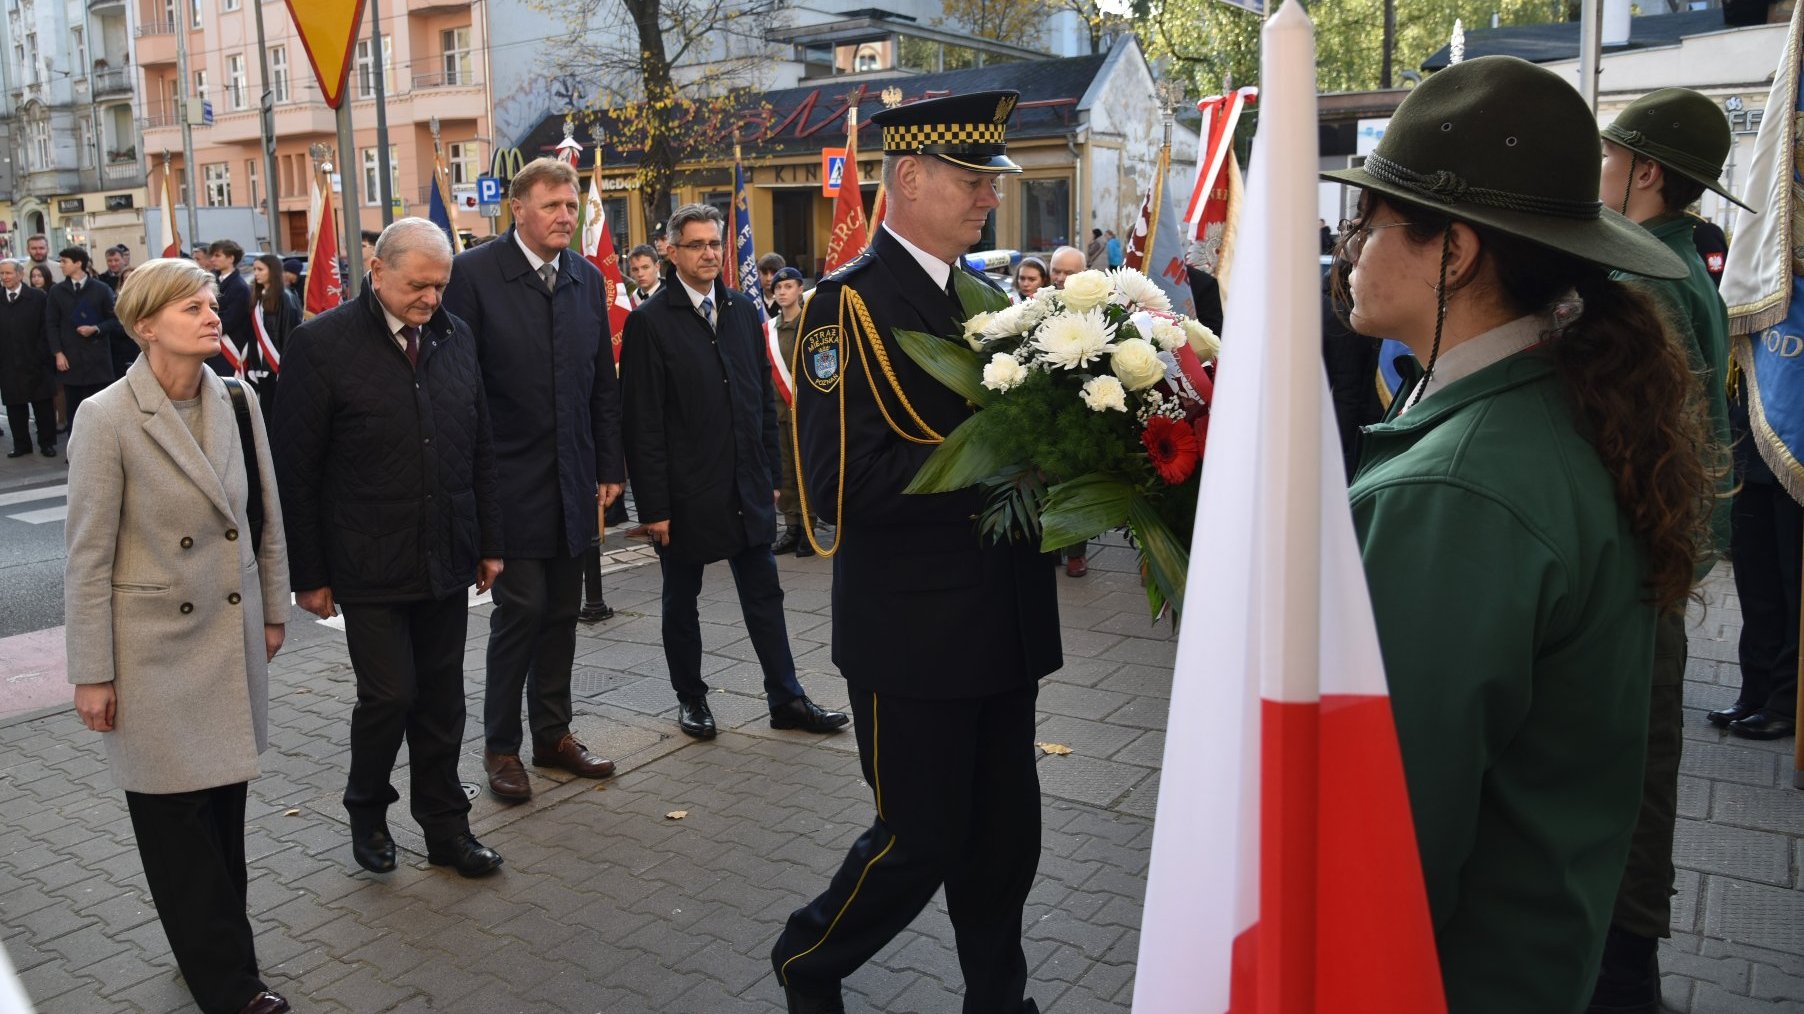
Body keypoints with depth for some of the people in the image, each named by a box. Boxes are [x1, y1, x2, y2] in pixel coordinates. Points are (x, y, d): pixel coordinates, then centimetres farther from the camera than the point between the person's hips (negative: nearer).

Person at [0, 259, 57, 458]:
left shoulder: (38, 298, -2)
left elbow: (46, 330, -4)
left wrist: (43, 357, -9)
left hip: (36, 364, -3)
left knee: (44, 406, 5)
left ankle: (47, 443, 15)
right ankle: (21, 445, 16)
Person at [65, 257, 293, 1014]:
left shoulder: (237, 402, 1)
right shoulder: (106, 419, -13)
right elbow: (88, 557, -10)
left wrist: (272, 611, 14)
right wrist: (93, 675, -8)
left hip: (233, 639, 5)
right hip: (157, 650, -4)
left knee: (225, 800, 13)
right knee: (175, 817, 5)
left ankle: (213, 951, 31)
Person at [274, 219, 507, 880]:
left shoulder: (455, 337, 6)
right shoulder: (321, 345, -8)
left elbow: (480, 449, 13)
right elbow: (296, 471, -6)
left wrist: (488, 541, 11)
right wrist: (308, 573, -5)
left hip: (447, 561, 4)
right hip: (370, 569, -4)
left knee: (442, 699, 11)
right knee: (389, 695, -2)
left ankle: (445, 826, 26)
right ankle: (367, 811, 26)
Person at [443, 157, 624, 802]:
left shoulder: (587, 279, 9)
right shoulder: (474, 273, -7)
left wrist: (609, 466, 9)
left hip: (573, 481, 5)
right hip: (509, 477, -5)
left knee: (561, 611, 12)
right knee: (521, 608, -3)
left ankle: (553, 733, 26)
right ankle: (501, 746, 14)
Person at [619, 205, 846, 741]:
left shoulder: (743, 310, 7)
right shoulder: (650, 321, -9)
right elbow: (643, 423, -11)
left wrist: (771, 474, 9)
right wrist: (654, 506, -13)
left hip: (747, 486, 4)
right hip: (686, 492, -4)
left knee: (764, 596, 9)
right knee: (681, 601, 12)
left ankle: (786, 698, 19)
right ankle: (690, 698, 28)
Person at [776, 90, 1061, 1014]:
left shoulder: (980, 293, 11)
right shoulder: (850, 302, -14)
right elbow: (842, 481, -23)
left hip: (1002, 618, 7)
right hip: (914, 629, -7)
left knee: (1004, 833, 17)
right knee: (921, 840, 5)